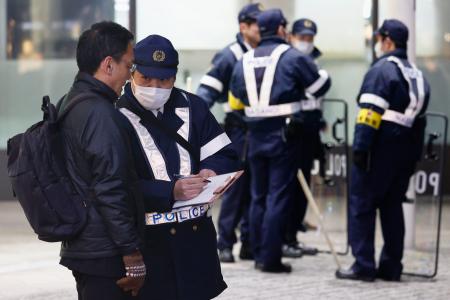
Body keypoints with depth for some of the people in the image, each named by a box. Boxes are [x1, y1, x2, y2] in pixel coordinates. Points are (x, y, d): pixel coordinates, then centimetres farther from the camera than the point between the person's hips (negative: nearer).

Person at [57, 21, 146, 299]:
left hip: (79, 246, 10)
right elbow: (111, 191, -21)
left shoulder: (68, 105, 13)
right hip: (106, 254, -10)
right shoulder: (100, 113, -18)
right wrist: (132, 255, -18)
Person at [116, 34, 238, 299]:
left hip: (197, 235, 5)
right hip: (147, 241, -5)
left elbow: (225, 155, 10)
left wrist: (211, 171, -13)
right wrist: (171, 192, -25)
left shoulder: (193, 107, 10)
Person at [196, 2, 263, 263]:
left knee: (255, 190, 7)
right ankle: (225, 244, 1)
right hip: (240, 131, -6)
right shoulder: (230, 56, -7)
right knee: (235, 189, -5)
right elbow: (208, 88, -13)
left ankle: (250, 243, 13)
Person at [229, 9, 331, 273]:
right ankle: (270, 258, -5)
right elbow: (321, 86, 0)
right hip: (283, 135, -5)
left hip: (256, 136, 5)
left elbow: (235, 102, 14)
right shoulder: (292, 57, -7)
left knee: (259, 195, 14)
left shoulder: (244, 61, 9)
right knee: (279, 196, -4)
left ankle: (259, 254, 18)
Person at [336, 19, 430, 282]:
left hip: (381, 150, -8)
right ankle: (391, 266, 14)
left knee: (362, 204, -2)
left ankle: (364, 265, -6)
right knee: (392, 206, 14)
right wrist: (414, 156, 19)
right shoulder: (418, 75, 15)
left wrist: (360, 148, -19)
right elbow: (419, 115, 17)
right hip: (407, 151, 8)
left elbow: (370, 113, -18)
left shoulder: (381, 70, -9)